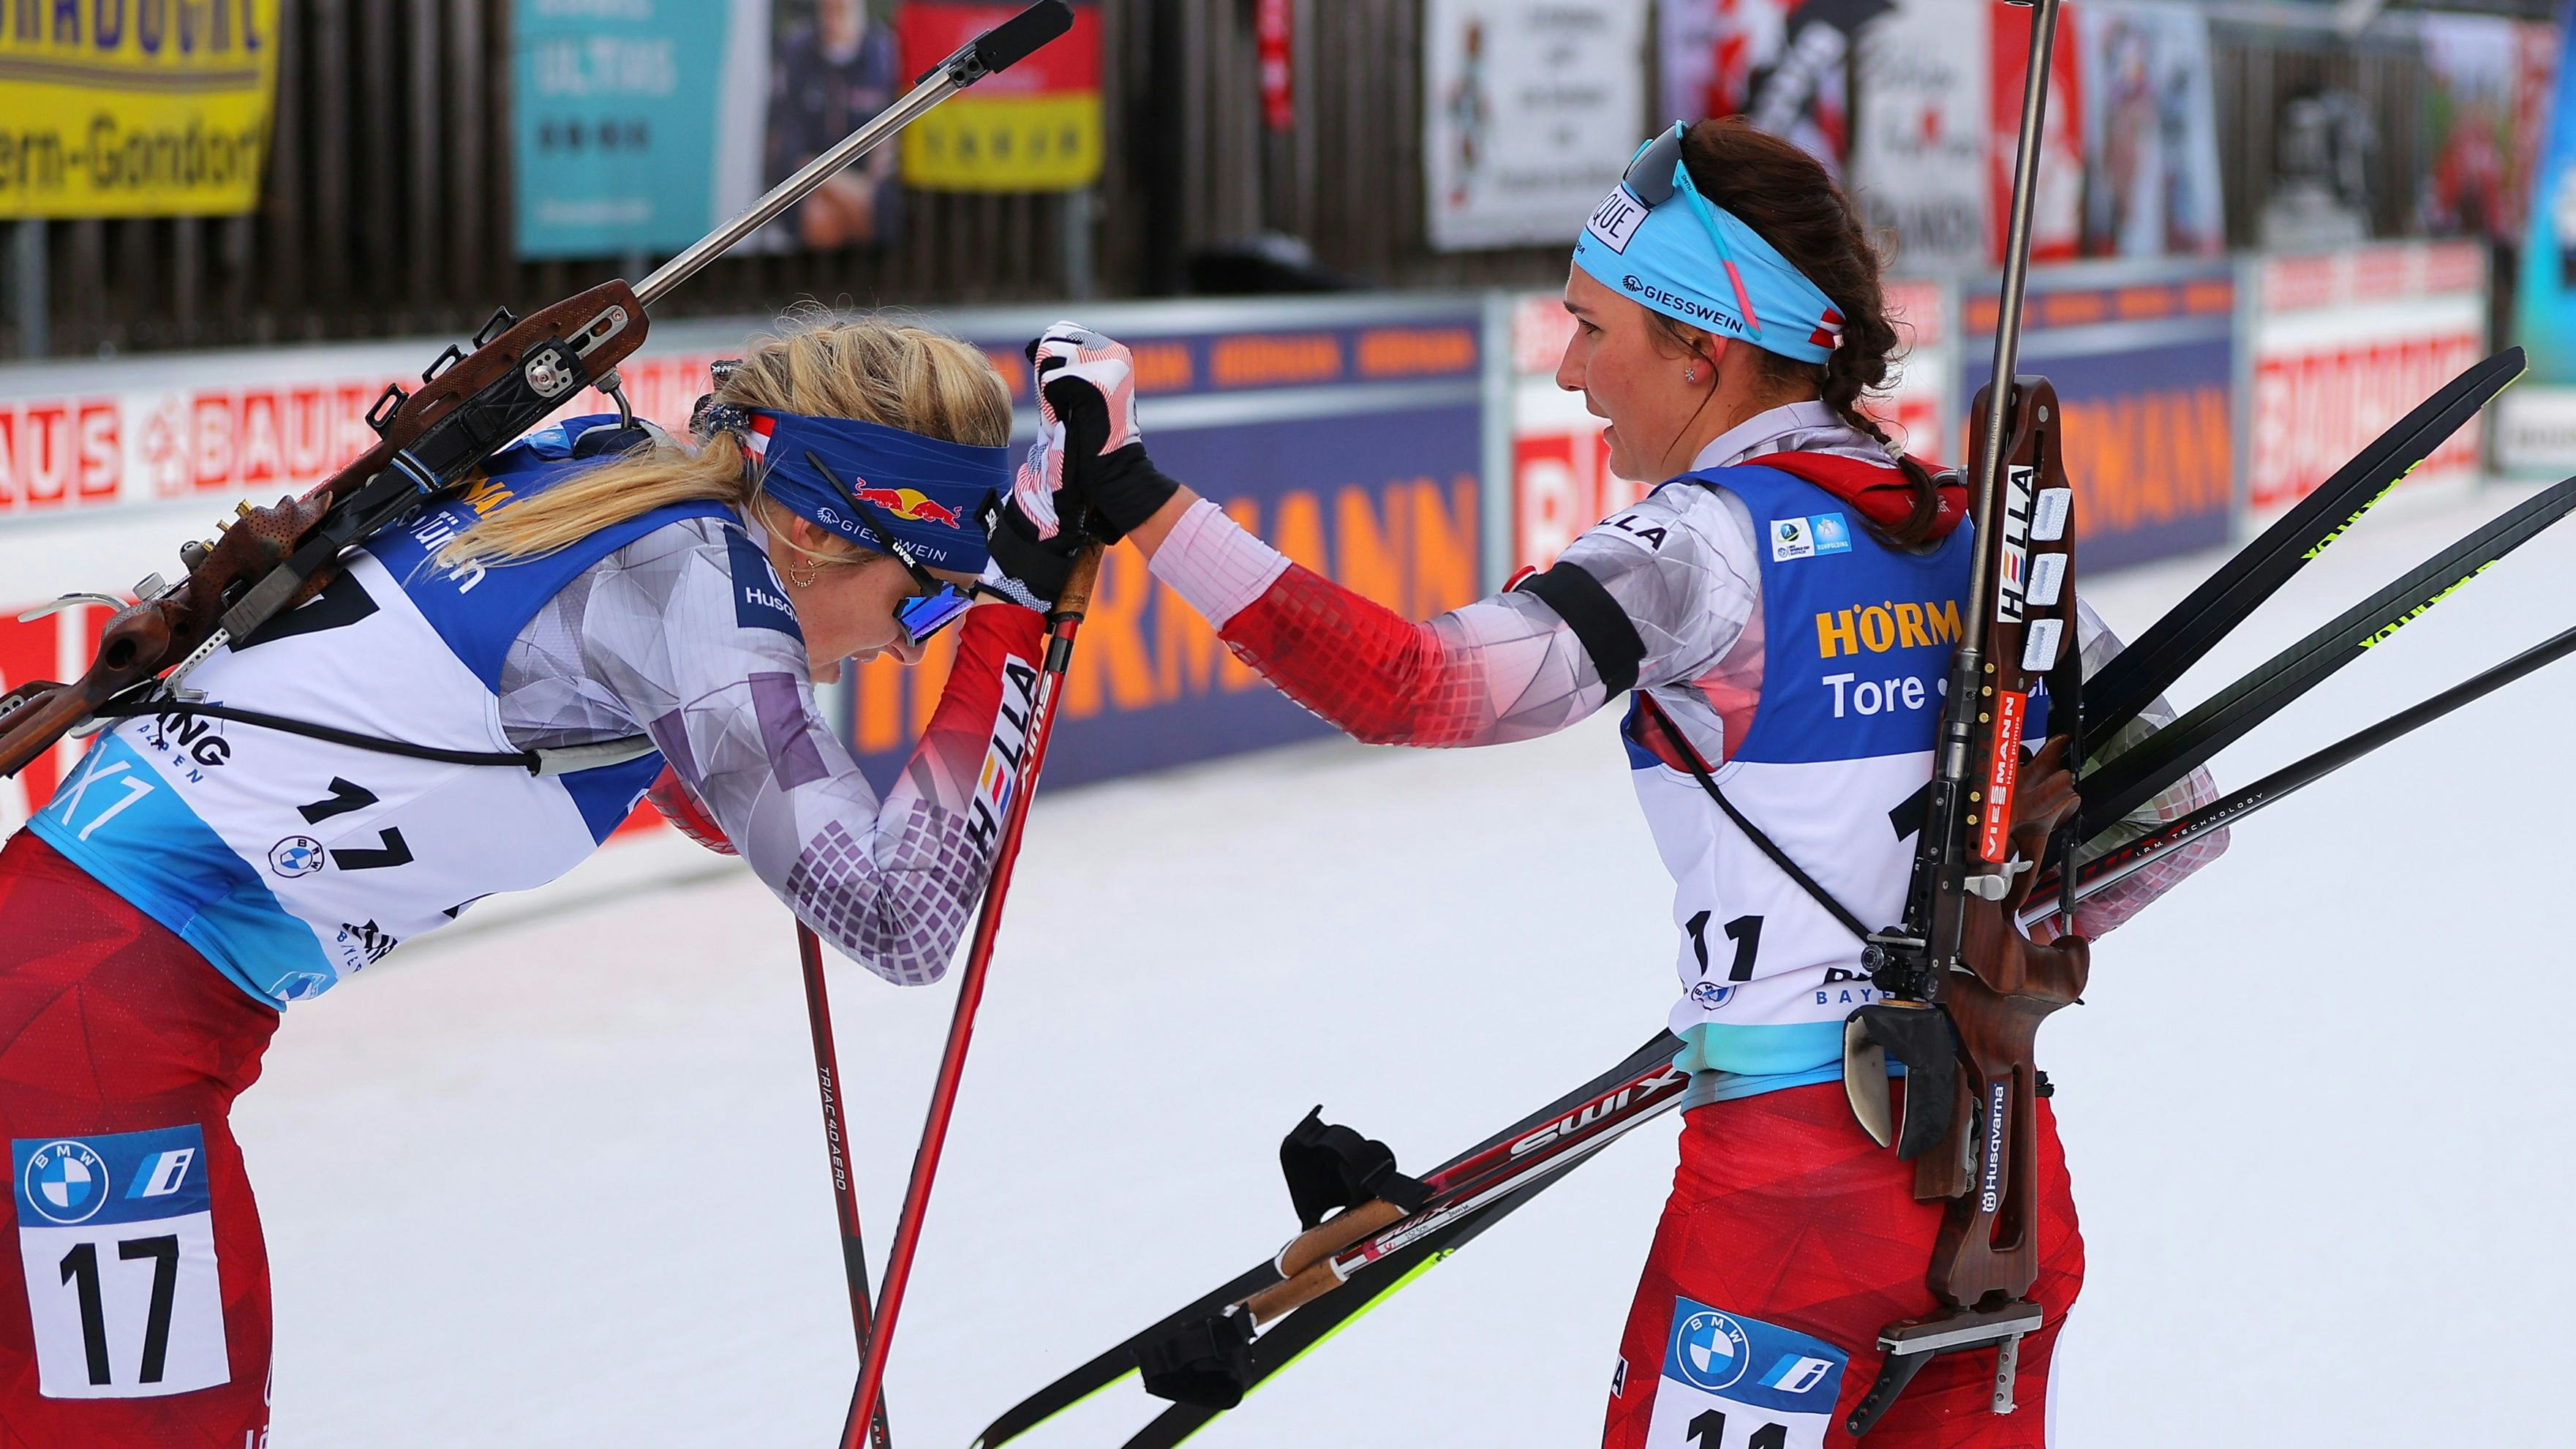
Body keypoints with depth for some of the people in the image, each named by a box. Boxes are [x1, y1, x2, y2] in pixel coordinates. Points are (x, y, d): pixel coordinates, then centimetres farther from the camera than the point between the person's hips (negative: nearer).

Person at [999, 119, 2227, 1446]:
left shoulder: (1713, 542, -10)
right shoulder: (1973, 535, 8)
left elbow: (1414, 687, -23)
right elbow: (2174, 811, 14)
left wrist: (1132, 501, -24)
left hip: (1796, 1182, -6)